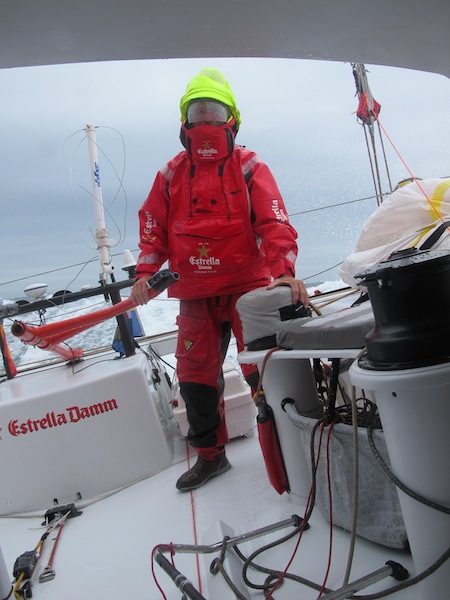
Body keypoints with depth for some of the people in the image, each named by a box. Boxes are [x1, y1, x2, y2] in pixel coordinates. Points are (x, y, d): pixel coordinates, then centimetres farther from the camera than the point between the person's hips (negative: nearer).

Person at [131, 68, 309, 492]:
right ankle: (210, 455, 29)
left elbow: (274, 223, -11)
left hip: (249, 287, -4)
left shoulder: (248, 166, -1)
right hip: (195, 295, 4)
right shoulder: (172, 173, 9)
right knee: (194, 377, 10)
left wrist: (284, 271, -26)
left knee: (262, 370, -4)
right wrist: (145, 272, -5)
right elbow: (153, 226, 10)